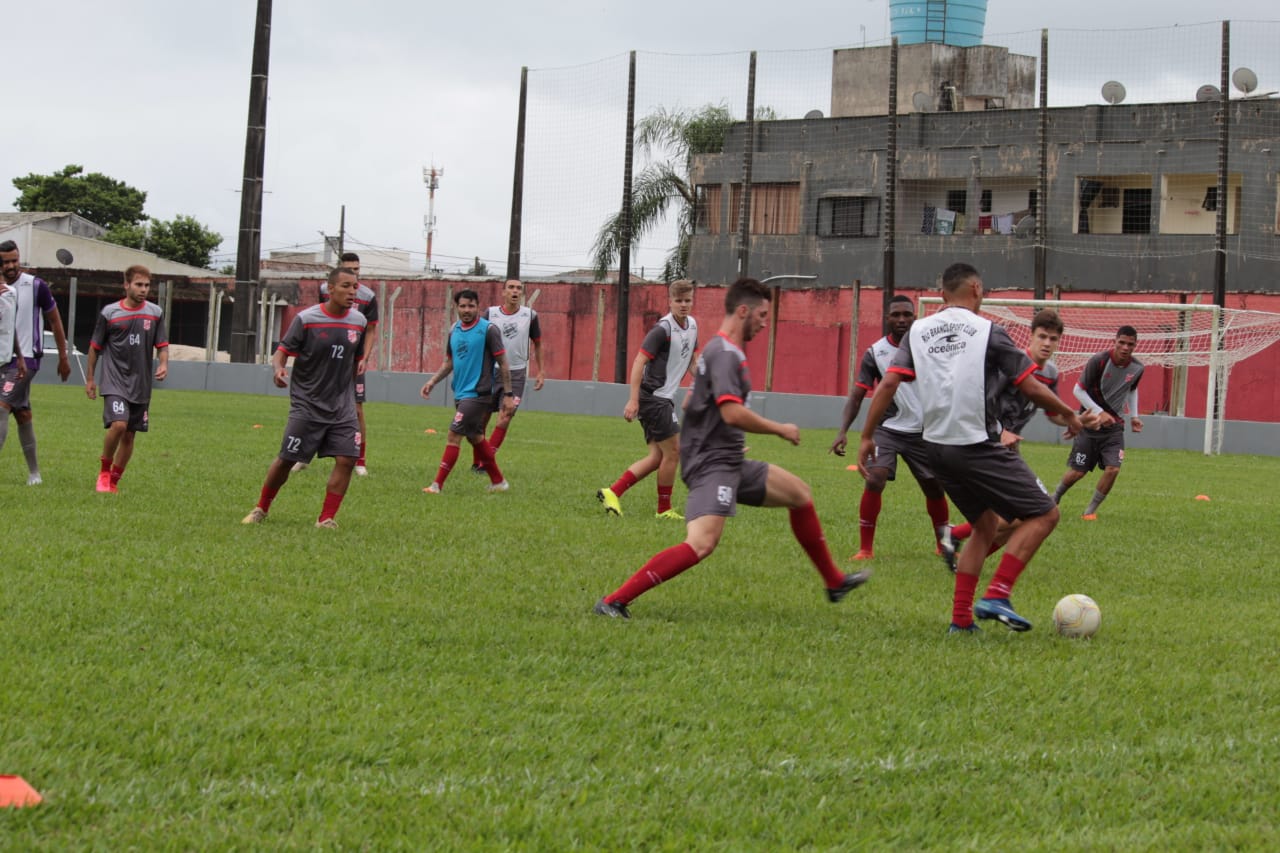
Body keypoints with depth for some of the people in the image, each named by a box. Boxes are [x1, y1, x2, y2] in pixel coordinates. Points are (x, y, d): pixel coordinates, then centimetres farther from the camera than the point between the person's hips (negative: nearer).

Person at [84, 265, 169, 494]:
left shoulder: (155, 313, 5)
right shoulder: (109, 313, -2)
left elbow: (162, 345, 9)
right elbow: (95, 347, 6)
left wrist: (163, 364, -12)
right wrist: (90, 379, 9)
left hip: (141, 385, 3)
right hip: (115, 381, -3)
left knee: (129, 435, 5)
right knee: (118, 424, -23)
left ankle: (113, 481, 20)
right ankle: (104, 471, -2)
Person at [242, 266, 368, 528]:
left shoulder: (359, 321, 3)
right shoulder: (306, 319, -10)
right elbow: (282, 351, -7)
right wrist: (278, 368, -29)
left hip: (342, 406, 3)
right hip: (306, 405, -3)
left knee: (346, 460, -10)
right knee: (286, 460, 0)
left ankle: (326, 519, 0)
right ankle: (261, 509, 21)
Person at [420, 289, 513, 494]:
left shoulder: (488, 330, -10)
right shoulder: (454, 330, 9)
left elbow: (503, 364, -9)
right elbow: (449, 362, 20)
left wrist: (508, 395, -11)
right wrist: (432, 382, 7)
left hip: (477, 394, -8)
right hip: (461, 393, 8)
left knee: (454, 435, -12)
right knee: (475, 437, 15)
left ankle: (437, 485, -11)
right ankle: (498, 481, 26)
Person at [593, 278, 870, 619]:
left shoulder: (722, 351, 18)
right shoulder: (725, 354, -15)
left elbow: (692, 402, 28)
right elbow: (733, 413, -26)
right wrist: (780, 430, -14)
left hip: (730, 462, 11)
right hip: (713, 464, -11)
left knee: (800, 494, 19)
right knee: (702, 543, -27)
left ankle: (834, 582, 30)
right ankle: (614, 601, -27)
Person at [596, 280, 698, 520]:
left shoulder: (692, 325, 10)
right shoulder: (663, 329, -17)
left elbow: (692, 360, 25)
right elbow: (639, 361, -20)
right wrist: (633, 400, -25)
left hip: (664, 398, 9)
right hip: (654, 397, -9)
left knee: (656, 457, 7)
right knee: (672, 453, -4)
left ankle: (612, 492, 6)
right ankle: (664, 509, 7)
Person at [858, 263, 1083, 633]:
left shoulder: (918, 331, 8)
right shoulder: (988, 331, -6)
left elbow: (889, 383, -1)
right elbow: (1031, 387, -6)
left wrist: (867, 436, 7)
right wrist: (1069, 414, 11)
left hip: (936, 448, 7)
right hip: (979, 447, -7)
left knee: (985, 524, 22)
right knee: (1044, 514, 3)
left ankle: (961, 618, 14)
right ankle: (996, 596, -11)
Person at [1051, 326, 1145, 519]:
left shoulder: (1137, 368, -4)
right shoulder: (1099, 361, -19)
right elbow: (1079, 390, -14)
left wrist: (1133, 416, 8)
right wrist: (1099, 412, -22)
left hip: (1114, 425, 3)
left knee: (1113, 469, -15)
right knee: (1077, 471, 1)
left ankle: (1090, 510, 4)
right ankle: (1054, 499, 31)